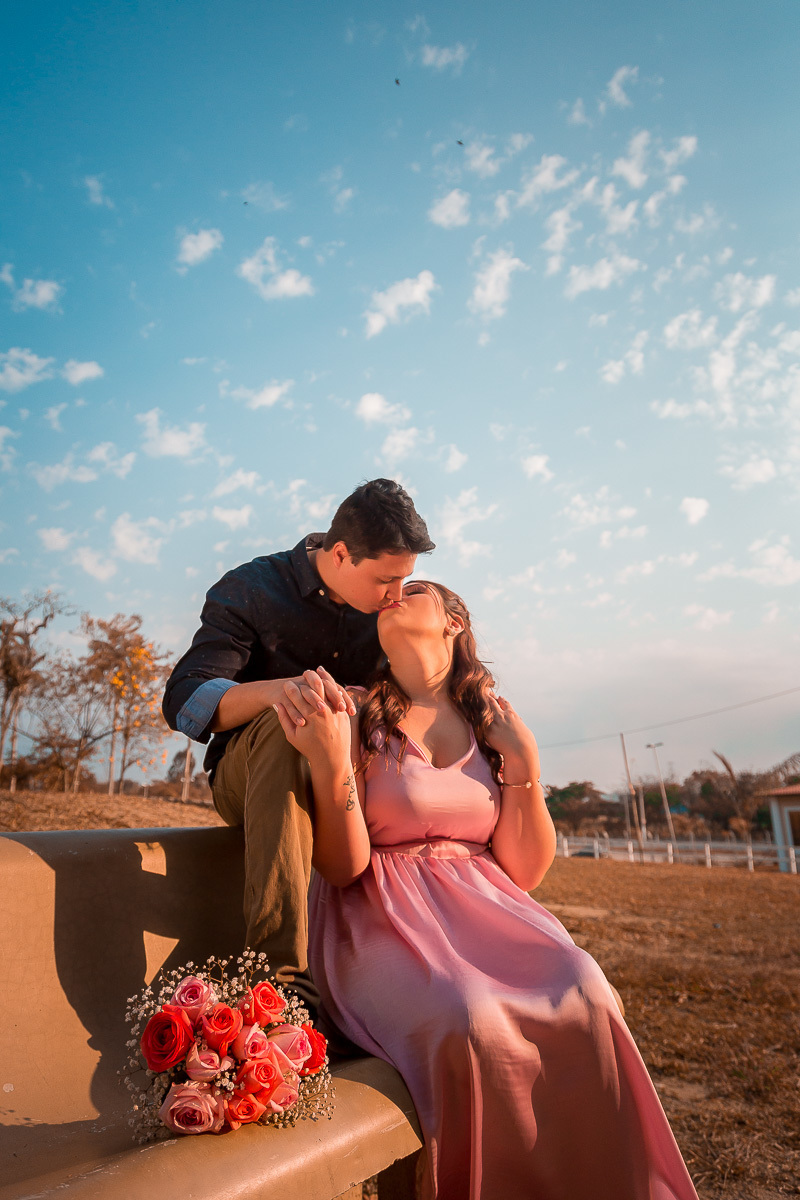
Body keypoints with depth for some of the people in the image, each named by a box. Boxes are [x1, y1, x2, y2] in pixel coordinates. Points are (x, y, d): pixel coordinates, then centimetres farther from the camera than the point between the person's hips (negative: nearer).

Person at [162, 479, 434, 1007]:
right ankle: (281, 967, -42)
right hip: (248, 778, -3)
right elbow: (183, 702, -22)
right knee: (283, 724, -37)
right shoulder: (251, 590, -10)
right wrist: (279, 689, -42)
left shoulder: (386, 604, 4)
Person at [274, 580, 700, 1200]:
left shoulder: (492, 723, 8)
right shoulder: (355, 715, 0)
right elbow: (341, 868, -6)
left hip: (481, 909, 3)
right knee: (469, 1020, -32)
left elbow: (525, 872, 7)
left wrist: (526, 766, -6)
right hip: (384, 921, -2)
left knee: (582, 993, -27)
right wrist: (331, 765, -22)